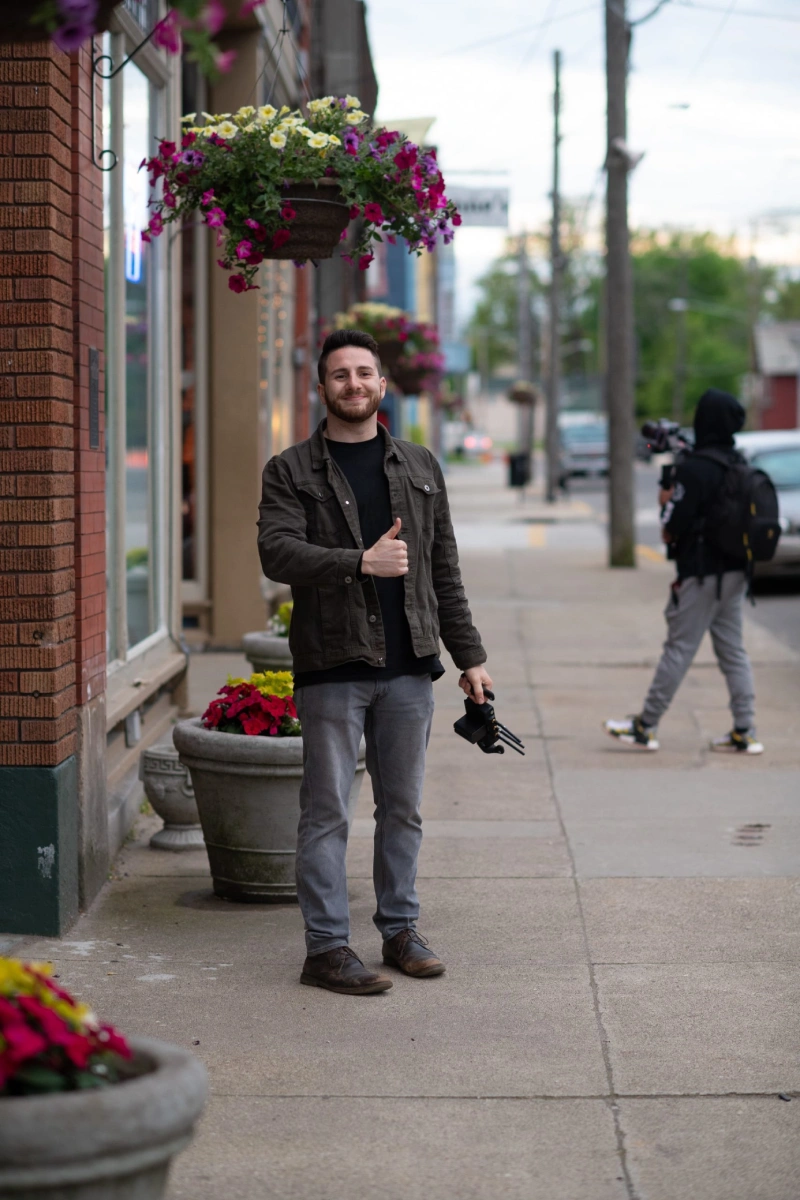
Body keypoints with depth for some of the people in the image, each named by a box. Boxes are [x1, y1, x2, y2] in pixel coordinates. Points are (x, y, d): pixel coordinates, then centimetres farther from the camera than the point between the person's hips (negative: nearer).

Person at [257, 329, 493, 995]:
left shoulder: (420, 467, 14)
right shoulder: (291, 471, 2)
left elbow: (445, 570, 15)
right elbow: (277, 552, -13)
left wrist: (470, 654, 10)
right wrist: (361, 561, -24)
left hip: (409, 666, 4)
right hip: (332, 666, -3)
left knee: (403, 807, 10)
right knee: (327, 812, -2)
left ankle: (401, 928, 21)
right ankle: (327, 946, 3)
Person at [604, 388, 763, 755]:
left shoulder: (693, 468, -17)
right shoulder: (740, 464, 8)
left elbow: (671, 529, -17)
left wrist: (666, 502, 3)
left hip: (701, 573, -8)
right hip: (734, 572, 8)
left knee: (678, 649, -1)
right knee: (733, 650, 10)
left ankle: (645, 728, 7)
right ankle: (744, 733, 10)